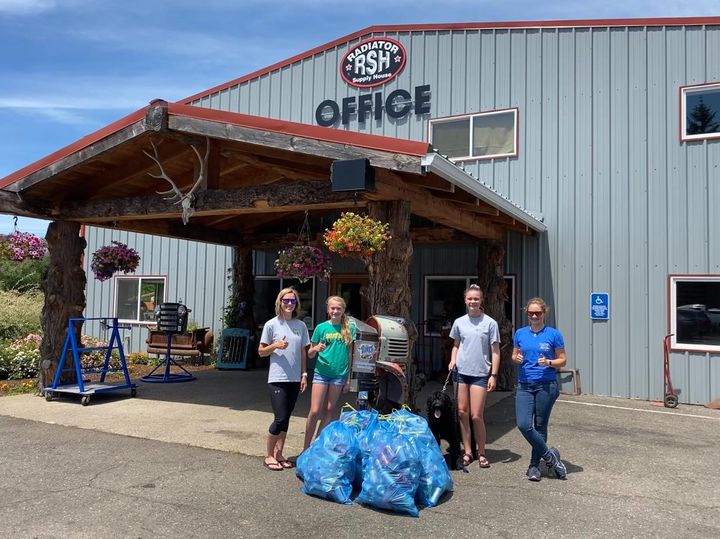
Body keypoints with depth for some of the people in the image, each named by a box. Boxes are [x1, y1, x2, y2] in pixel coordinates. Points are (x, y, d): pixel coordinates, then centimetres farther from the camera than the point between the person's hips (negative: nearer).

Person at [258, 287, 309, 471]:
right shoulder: (271, 324, -3)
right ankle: (269, 455, 9)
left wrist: (304, 374, 7)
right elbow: (261, 352, 0)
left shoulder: (301, 325, 8)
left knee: (286, 418, 10)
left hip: (294, 379, 4)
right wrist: (275, 346, -17)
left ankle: (279, 454, 22)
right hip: (277, 378, -4)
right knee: (280, 418, -8)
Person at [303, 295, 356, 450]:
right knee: (314, 411, -5)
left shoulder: (349, 328, 2)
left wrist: (349, 379, 5)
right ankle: (306, 447, 5)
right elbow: (310, 354, 3)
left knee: (328, 411, 7)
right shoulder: (321, 327, -1)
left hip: (339, 374, 1)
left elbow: (350, 354, 6)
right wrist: (316, 349, -20)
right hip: (321, 372, -1)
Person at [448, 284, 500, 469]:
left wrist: (494, 375, -8)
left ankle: (481, 454, 12)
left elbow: (495, 351, -2)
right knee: (462, 413, 6)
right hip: (461, 372, 3)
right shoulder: (459, 322, 6)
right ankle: (467, 451, 18)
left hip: (480, 374, -3)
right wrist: (453, 360, -2)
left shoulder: (490, 323, -3)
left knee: (476, 416, -4)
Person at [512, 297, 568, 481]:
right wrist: (517, 358, -5)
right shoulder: (520, 333, 8)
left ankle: (534, 465, 20)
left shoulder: (553, 334, -2)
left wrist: (549, 362, -16)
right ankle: (550, 456, 9)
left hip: (546, 386, -3)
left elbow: (563, 360, 3)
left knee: (540, 426, 5)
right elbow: (514, 355, 18)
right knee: (523, 424, -10)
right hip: (525, 385, 3)